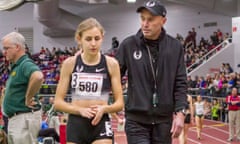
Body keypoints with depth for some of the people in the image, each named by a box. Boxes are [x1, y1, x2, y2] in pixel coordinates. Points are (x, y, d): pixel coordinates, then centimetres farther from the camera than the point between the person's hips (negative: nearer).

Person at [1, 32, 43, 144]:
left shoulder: (25, 64, -15)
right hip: (14, 118, 11)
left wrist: (28, 98, -26)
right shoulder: (15, 66, 16)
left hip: (24, 118, -11)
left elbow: (38, 77, -38)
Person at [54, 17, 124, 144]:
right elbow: (58, 102, 0)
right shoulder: (70, 63, -1)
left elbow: (119, 103, 1)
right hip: (76, 124, 1)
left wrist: (105, 108, -20)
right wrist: (80, 110, -17)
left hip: (101, 124, -1)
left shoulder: (111, 64, -2)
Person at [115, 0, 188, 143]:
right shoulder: (128, 45, -4)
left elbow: (180, 83, 2)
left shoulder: (175, 47, 0)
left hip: (163, 120, 2)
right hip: (136, 120, -1)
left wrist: (180, 112, -6)